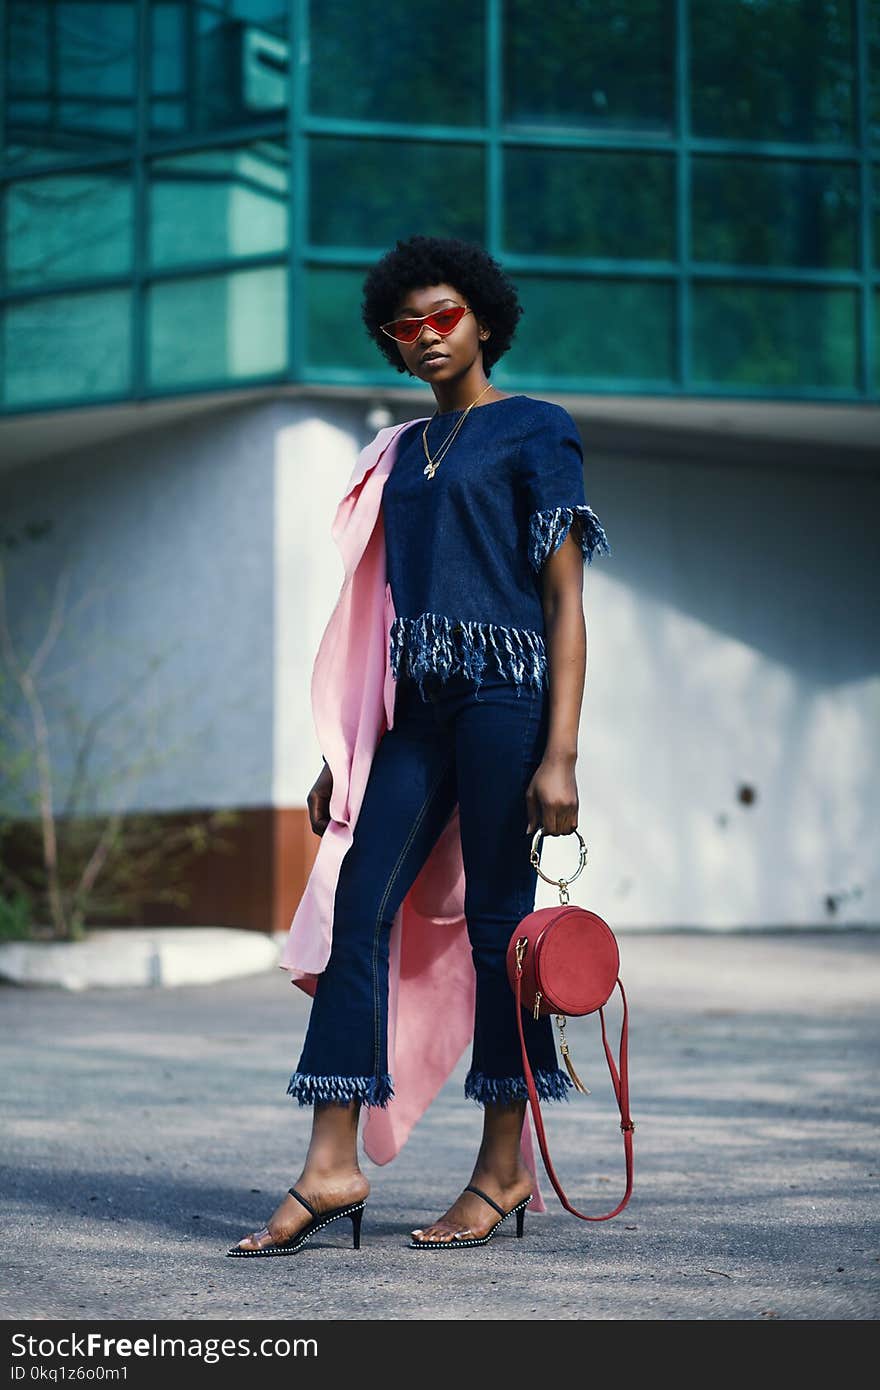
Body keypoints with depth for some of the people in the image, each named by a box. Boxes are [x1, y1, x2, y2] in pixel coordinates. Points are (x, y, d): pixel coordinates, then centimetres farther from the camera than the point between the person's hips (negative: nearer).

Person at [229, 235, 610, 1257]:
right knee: (358, 910, -5)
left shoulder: (535, 432, 1)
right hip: (416, 710, 6)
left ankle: (503, 1170, 6)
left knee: (497, 916, -3)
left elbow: (565, 600, -5)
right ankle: (331, 1169, -6)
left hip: (505, 692, -6)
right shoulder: (406, 450, 20)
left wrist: (560, 753, -14)